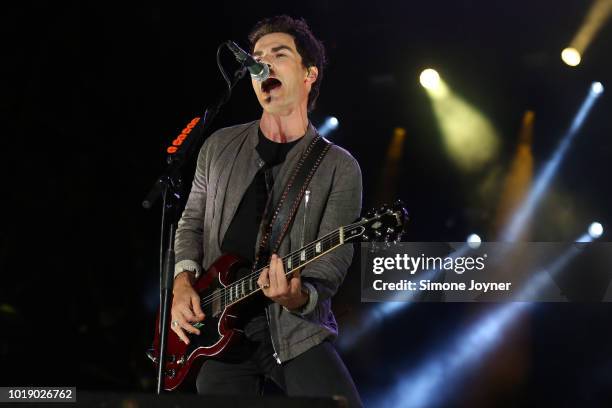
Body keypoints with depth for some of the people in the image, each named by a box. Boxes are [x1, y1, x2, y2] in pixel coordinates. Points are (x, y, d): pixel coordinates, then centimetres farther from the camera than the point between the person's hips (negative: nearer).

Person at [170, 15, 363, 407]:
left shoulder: (339, 167, -2)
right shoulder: (220, 147, 9)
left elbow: (331, 264, -8)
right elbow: (191, 223, 17)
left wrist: (297, 298, -29)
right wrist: (183, 283, -1)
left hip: (295, 331, -3)